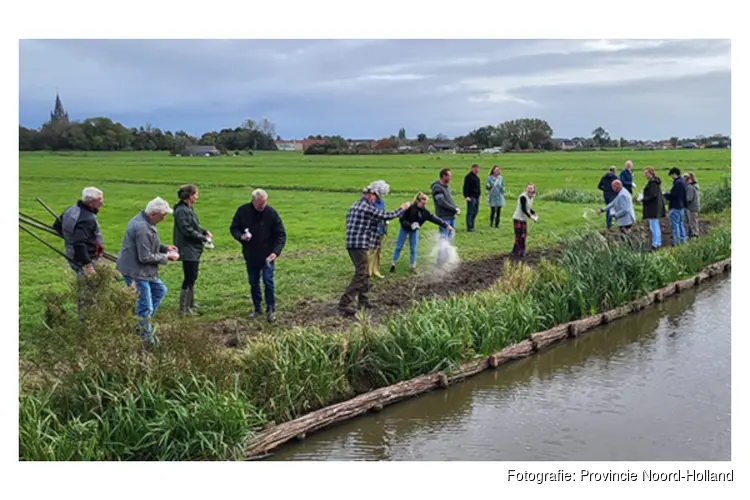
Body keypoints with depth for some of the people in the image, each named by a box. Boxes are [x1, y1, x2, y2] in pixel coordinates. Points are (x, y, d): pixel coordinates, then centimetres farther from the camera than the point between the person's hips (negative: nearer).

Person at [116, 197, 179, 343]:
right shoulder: (142, 228, -28)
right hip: (135, 272, -11)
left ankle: (145, 321, 31)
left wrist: (165, 248, 6)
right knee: (145, 307, -2)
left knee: (160, 290, 24)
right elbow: (145, 257, -25)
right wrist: (166, 257, -13)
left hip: (144, 270, 11)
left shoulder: (144, 221, 5)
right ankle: (146, 339, 12)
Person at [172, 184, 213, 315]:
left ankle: (190, 306, 28)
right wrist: (204, 238, -13)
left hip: (193, 249, 10)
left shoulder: (189, 208, 11)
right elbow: (188, 231, -22)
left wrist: (205, 231, 1)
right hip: (188, 250, -10)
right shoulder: (182, 211, -19)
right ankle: (183, 308, 5)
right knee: (189, 278, -4)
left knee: (192, 277, 17)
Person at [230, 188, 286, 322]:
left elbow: (281, 234, -9)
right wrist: (240, 236, -18)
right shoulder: (243, 211, -7)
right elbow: (234, 228, 5)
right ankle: (257, 309, 24)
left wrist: (276, 252, -21)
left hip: (267, 255, -3)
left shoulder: (271, 212, -12)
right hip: (250, 255, 3)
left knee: (268, 281, -7)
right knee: (253, 282, 11)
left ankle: (271, 309, 5)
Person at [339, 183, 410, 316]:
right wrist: (402, 209, 10)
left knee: (364, 274, 18)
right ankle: (345, 304, -13)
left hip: (350, 244, 9)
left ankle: (363, 301, 23)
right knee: (360, 275, -8)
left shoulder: (354, 206, 14)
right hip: (360, 245, -9)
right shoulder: (368, 209, -12)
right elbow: (387, 215, -5)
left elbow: (348, 222, 21)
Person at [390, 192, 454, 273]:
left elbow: (434, 219, -21)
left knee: (413, 248, 4)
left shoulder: (425, 212, -18)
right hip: (404, 229, -4)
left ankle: (413, 266, 14)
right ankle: (393, 264, 13)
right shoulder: (410, 208, -31)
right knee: (399, 246, 4)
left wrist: (446, 225, -29)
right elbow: (401, 219, -26)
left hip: (414, 230, 4)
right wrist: (410, 225, -39)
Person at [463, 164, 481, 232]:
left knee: (475, 212, 12)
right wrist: (466, 196, -23)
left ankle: (471, 226, 19)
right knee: (470, 212, -7)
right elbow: (466, 187, -16)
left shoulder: (476, 177, 18)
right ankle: (469, 228, -6)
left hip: (477, 197, 9)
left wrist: (479, 194, 20)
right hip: (471, 197, -9)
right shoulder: (469, 176, -11)